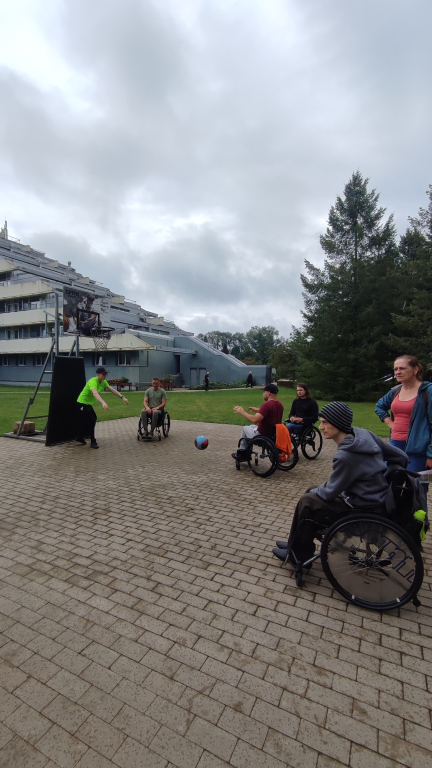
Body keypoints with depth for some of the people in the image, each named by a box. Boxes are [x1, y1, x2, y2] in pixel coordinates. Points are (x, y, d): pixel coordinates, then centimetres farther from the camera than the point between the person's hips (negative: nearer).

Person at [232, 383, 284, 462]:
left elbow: (254, 420, -32)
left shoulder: (267, 404, -25)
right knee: (252, 426, 29)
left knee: (245, 428, 18)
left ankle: (242, 454, 29)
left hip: (263, 436, -8)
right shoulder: (280, 405, 3)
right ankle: (242, 455, 33)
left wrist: (243, 412, -18)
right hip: (275, 434, 9)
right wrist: (257, 410, 26)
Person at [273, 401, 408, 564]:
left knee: (307, 502, -9)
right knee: (312, 491, 14)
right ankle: (297, 544, 26)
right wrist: (385, 479, 11)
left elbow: (330, 492, -17)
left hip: (366, 508, -9)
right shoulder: (363, 434, -6)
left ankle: (297, 556, 11)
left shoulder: (346, 456, -30)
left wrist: (314, 491, 3)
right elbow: (400, 456, 3)